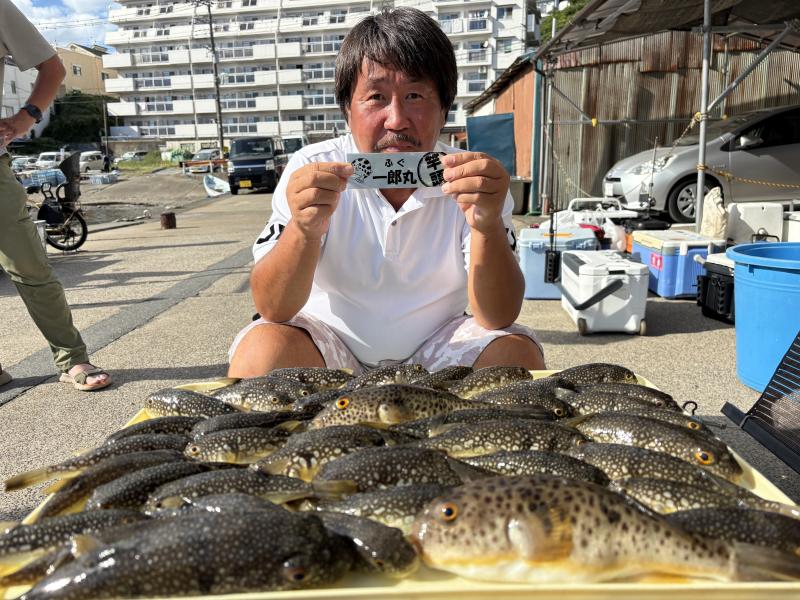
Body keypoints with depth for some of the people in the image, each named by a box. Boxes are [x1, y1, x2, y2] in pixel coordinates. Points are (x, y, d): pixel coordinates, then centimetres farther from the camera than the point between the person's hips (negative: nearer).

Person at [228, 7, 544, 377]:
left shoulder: (473, 181, -11)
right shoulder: (311, 172, -13)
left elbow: (498, 319, -19)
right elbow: (272, 309, -19)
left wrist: (488, 228, -38)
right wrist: (304, 231, -39)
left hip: (436, 348, 2)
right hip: (330, 341, -1)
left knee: (517, 353, -23)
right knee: (262, 348, -29)